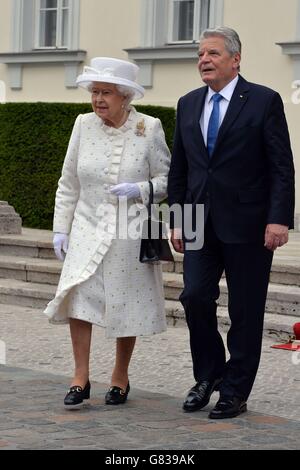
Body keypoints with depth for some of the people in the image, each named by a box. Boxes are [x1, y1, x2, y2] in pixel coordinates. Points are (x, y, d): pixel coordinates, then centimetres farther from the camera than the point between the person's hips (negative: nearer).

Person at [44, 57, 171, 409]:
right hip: (88, 228, 1)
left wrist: (139, 190, -18)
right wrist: (60, 229, 4)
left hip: (130, 232, -1)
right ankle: (81, 378, -7)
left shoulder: (149, 129, -5)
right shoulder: (84, 125, 2)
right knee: (76, 294, -16)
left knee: (126, 305, 6)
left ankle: (120, 377, 24)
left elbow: (166, 179, 1)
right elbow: (68, 184, 8)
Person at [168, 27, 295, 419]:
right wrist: (177, 220, 9)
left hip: (247, 224, -4)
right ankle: (209, 375, 17)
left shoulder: (264, 101, -5)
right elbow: (179, 168, 15)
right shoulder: (188, 104, 11)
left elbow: (282, 167, -8)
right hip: (201, 223, 4)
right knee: (195, 297, -4)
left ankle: (235, 392, 11)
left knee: (245, 311, 2)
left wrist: (279, 219, -15)